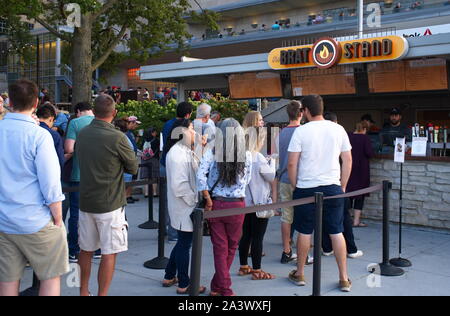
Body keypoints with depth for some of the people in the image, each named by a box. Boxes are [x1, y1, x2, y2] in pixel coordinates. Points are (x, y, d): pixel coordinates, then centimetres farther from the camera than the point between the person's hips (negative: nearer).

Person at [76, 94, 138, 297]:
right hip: (110, 203, -6)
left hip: (86, 201, 6)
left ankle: (83, 291, 29)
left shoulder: (82, 134, 3)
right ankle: (102, 293, 6)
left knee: (86, 250, 17)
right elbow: (133, 168, -5)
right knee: (109, 253, 2)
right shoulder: (117, 137, -16)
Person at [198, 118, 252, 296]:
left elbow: (201, 176, -16)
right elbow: (247, 180, 3)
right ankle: (218, 285, 25)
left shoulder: (212, 153, -6)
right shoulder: (246, 156, -4)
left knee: (220, 248, 10)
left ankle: (224, 289, 15)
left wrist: (208, 199, -9)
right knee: (231, 247, 16)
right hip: (237, 205, 0)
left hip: (216, 204, 0)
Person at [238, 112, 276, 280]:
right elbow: (272, 177, -9)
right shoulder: (259, 159, -17)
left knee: (246, 235, 14)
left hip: (245, 201, 7)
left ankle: (244, 266, 22)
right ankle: (257, 271, 7)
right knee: (258, 237, 0)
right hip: (259, 203, -7)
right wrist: (272, 162, 6)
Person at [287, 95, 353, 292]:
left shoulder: (301, 131, -8)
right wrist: (343, 186, 16)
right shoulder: (338, 130, 2)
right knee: (337, 233, 9)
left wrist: (295, 186, 6)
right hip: (333, 188, 2)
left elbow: (292, 163, -8)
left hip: (306, 188, -2)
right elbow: (348, 160, 7)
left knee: (304, 232, 10)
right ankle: (344, 279, 14)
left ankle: (299, 274, 25)